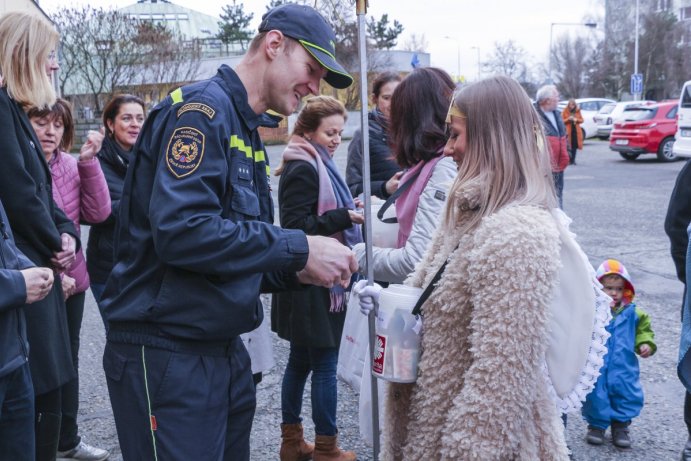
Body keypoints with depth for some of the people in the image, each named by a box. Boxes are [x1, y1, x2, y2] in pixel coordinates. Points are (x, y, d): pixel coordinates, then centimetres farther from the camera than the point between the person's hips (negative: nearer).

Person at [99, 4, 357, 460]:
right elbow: (181, 230, -27)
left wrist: (298, 270, 1)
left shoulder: (248, 131, 15)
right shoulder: (201, 109, -13)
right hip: (166, 354, -9)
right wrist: (299, 248, -22)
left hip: (225, 350, 9)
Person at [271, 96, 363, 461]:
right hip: (312, 284, -10)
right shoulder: (303, 169, -15)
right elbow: (296, 226, -20)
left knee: (300, 360, 15)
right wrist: (343, 216, -23)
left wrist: (348, 214, 8)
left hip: (311, 283, 10)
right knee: (325, 363, -2)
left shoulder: (314, 165, 16)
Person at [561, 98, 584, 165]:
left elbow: (581, 120, 11)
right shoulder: (565, 111, 1)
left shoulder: (577, 111, 10)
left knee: (575, 145, 1)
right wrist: (568, 119, -17)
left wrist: (576, 120, -9)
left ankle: (573, 160, 9)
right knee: (568, 146, -10)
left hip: (576, 130, 3)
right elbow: (562, 121, 0)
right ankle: (569, 160, -5)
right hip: (568, 131, -3)